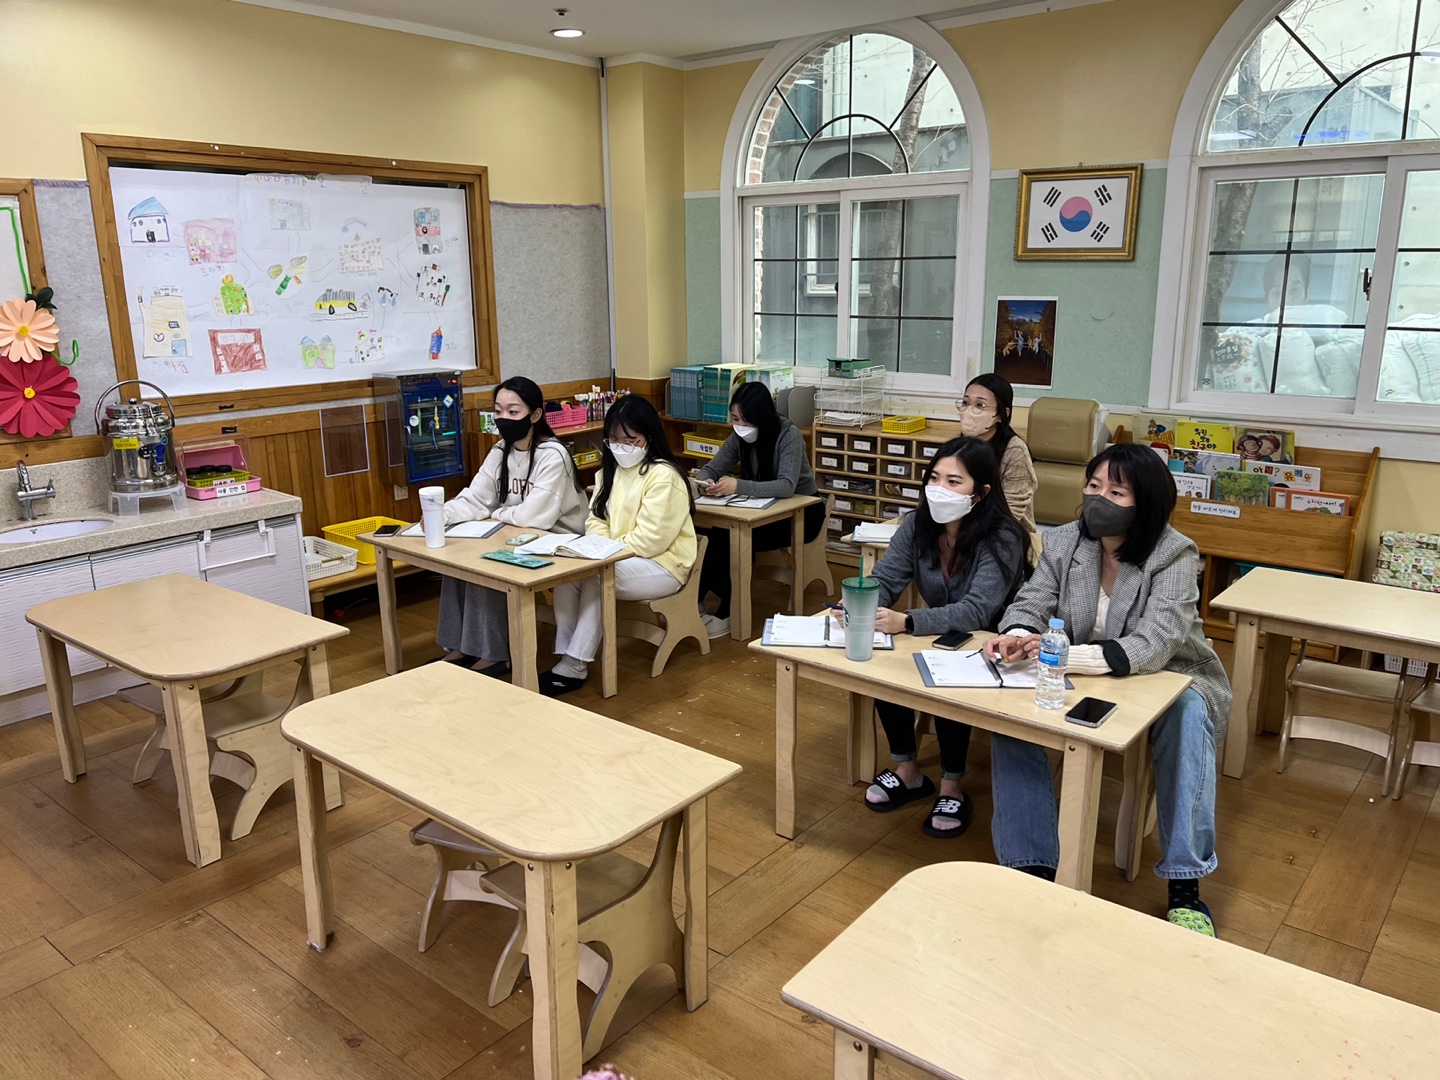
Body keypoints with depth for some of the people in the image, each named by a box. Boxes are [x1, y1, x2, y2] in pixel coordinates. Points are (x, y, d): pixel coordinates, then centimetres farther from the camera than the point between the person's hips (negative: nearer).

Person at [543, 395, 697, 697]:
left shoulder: (663, 476, -16)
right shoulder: (611, 470, 11)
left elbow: (649, 541, -21)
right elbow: (596, 520, 10)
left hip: (662, 565, -7)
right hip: (616, 561, 7)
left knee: (594, 579, -29)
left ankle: (575, 667, -20)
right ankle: (566, 656, -17)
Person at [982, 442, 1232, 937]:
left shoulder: (1174, 555, -19)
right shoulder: (1064, 543, -5)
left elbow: (1152, 647, -30)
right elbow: (1031, 605, -6)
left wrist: (1065, 655, -45)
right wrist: (1016, 636, -33)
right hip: (1080, 678, 4)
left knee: (1187, 714, -37)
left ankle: (1185, 886, -28)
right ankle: (1033, 867, -16)